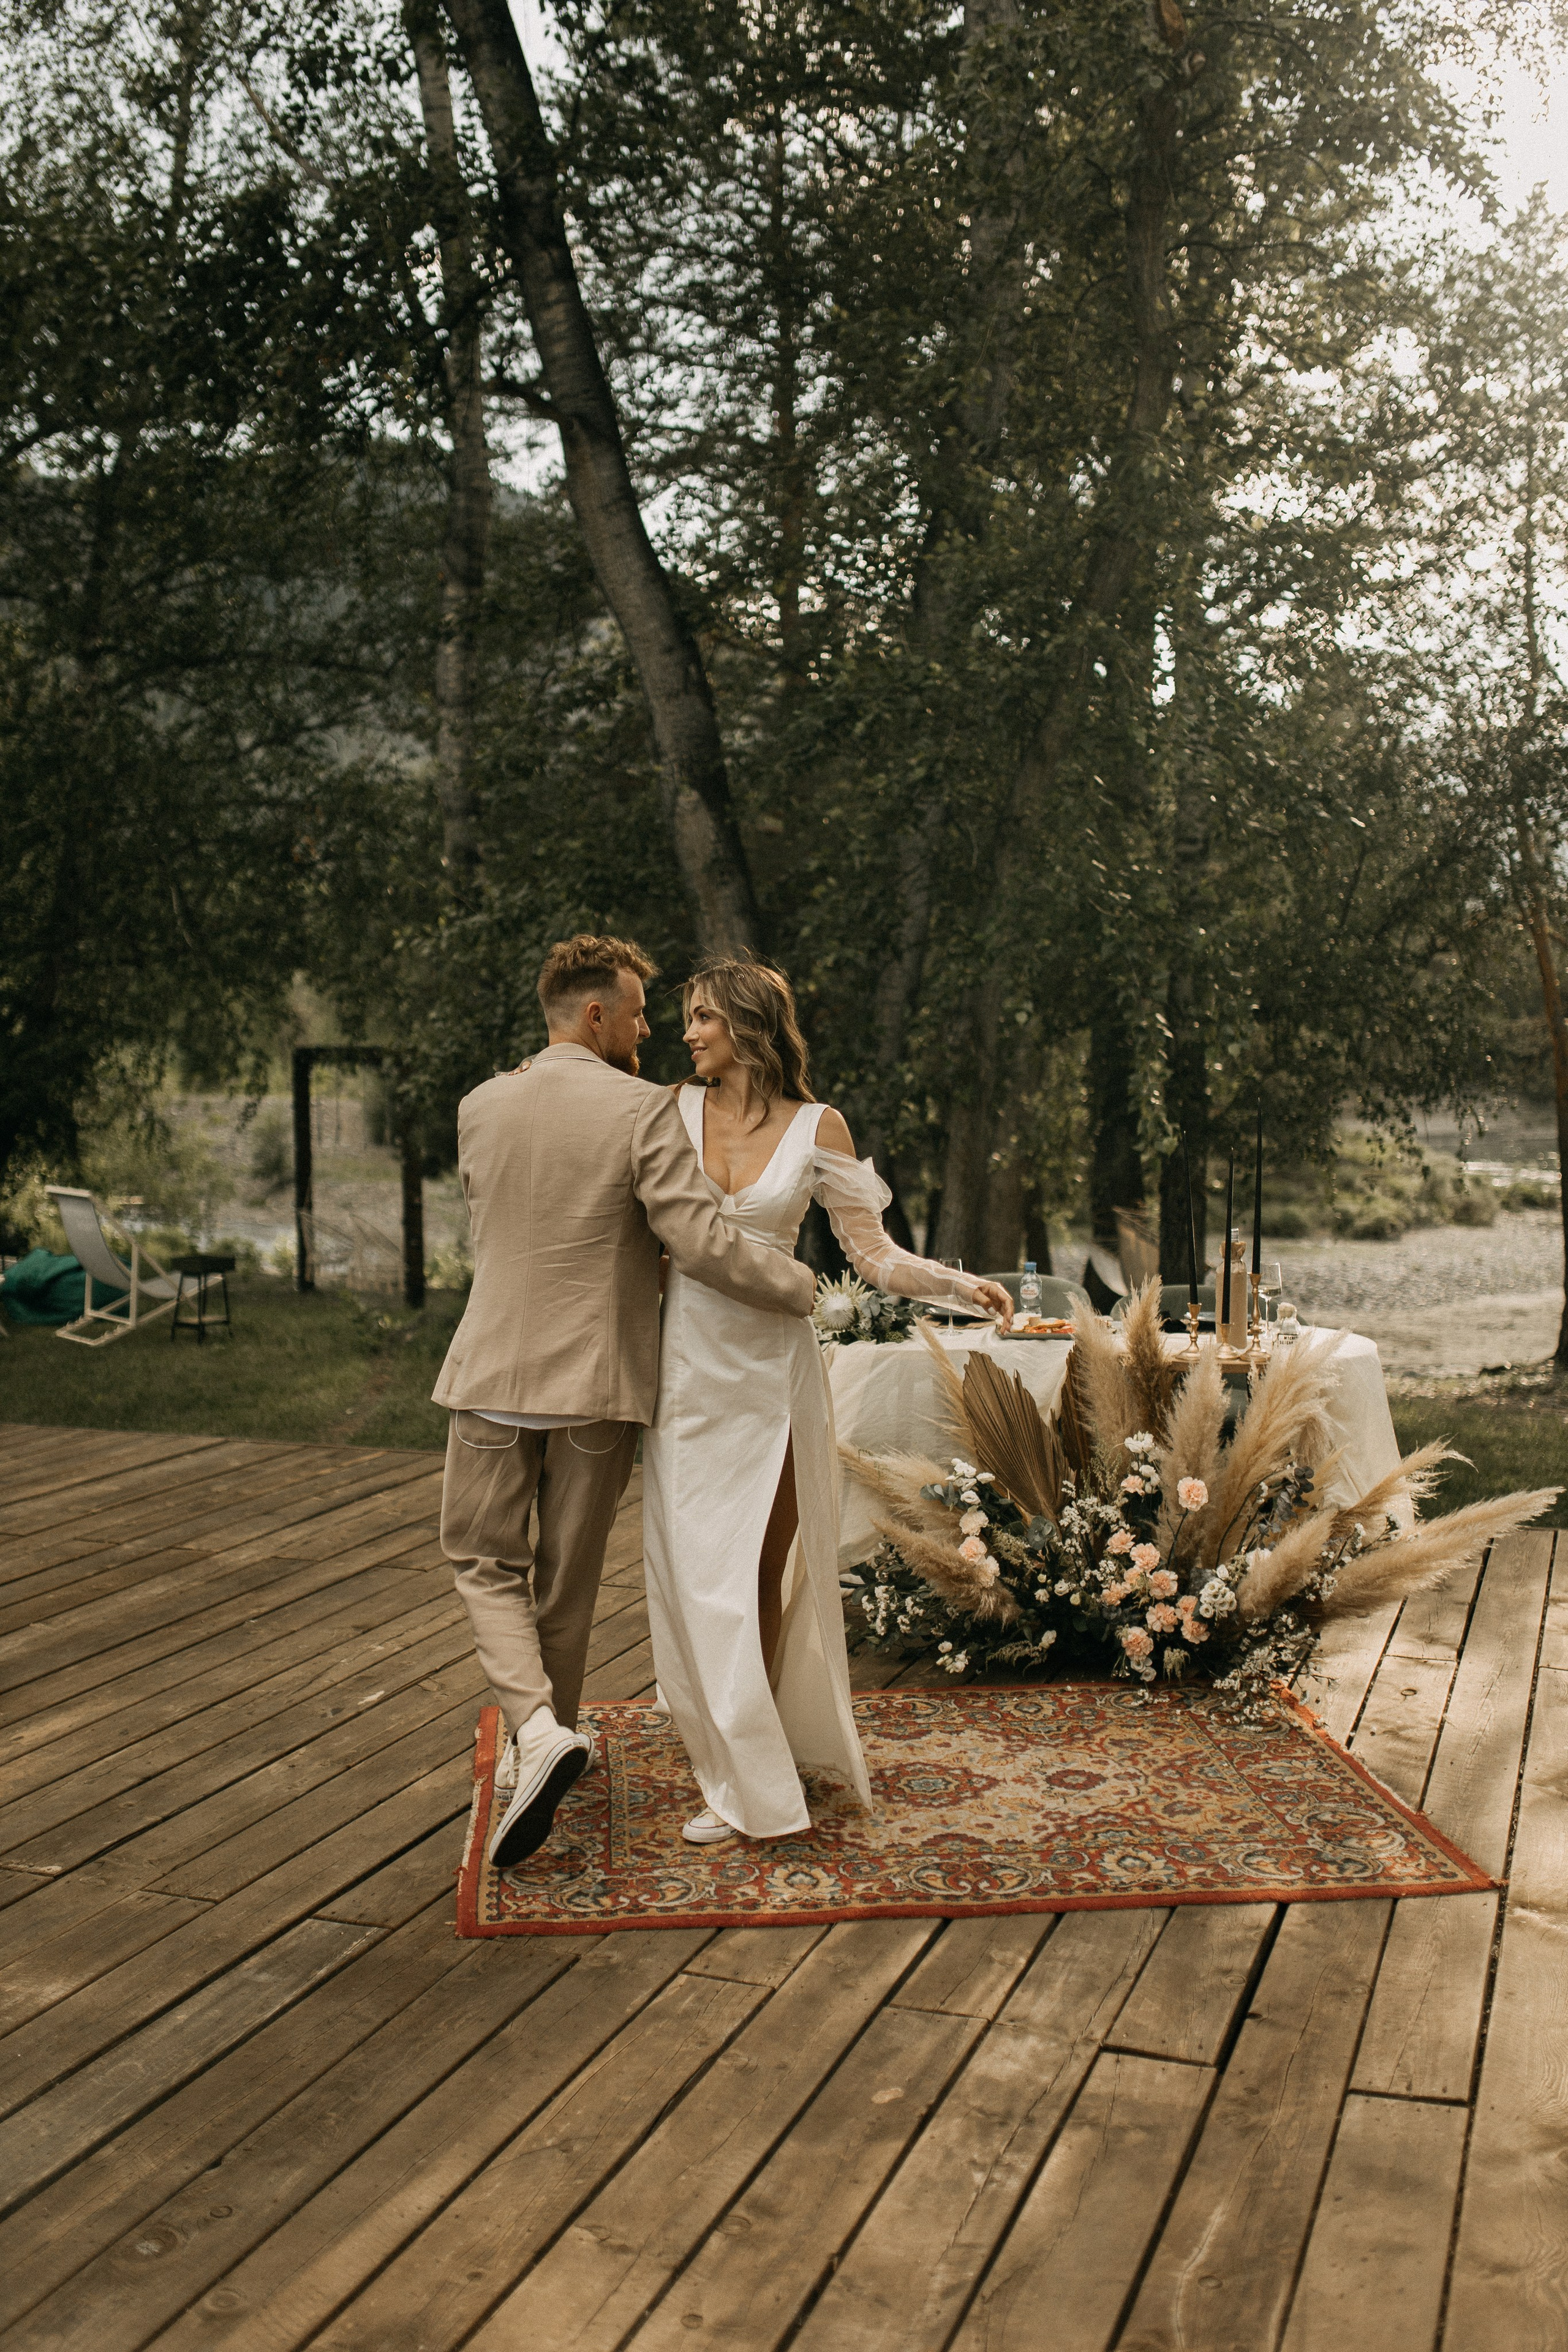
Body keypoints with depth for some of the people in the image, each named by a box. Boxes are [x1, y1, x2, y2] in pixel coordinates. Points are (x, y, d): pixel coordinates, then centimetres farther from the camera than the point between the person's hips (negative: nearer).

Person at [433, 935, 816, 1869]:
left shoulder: (481, 1108, 2)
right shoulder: (643, 1110, -12)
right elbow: (703, 1243, -19)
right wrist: (799, 1288, -3)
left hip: (496, 1373, 2)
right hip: (598, 1382, -1)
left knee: (486, 1560, 13)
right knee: (569, 1579, 15)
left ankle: (539, 1732, -7)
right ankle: (553, 1732, 30)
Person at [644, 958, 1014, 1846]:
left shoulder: (817, 1128, 0)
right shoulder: (676, 1109, 4)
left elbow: (874, 1253, -1)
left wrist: (960, 1283, -16)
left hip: (771, 1372, -1)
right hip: (689, 1365, 2)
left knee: (761, 1573, 5)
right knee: (698, 1573, 0)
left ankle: (755, 1770, 24)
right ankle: (745, 1775, 13)